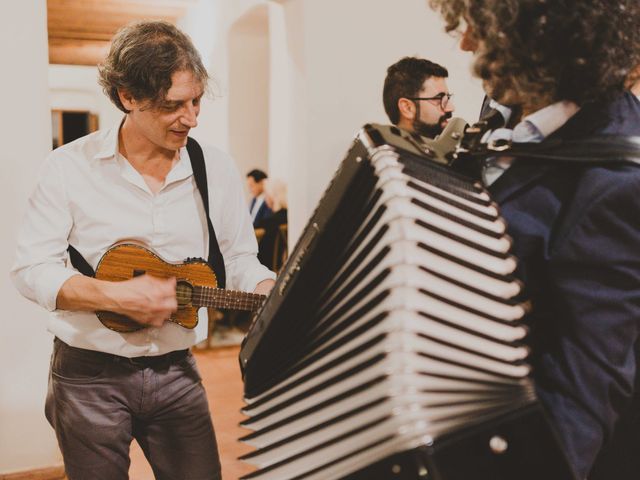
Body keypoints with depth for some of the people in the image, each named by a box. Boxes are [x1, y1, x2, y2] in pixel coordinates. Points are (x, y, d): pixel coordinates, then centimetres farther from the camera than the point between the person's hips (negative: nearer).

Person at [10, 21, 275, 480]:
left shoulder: (217, 169, -2)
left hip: (176, 373, 2)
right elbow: (31, 268, -9)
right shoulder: (71, 166, -9)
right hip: (89, 376, -1)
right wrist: (119, 297, -22)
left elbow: (239, 260, 4)